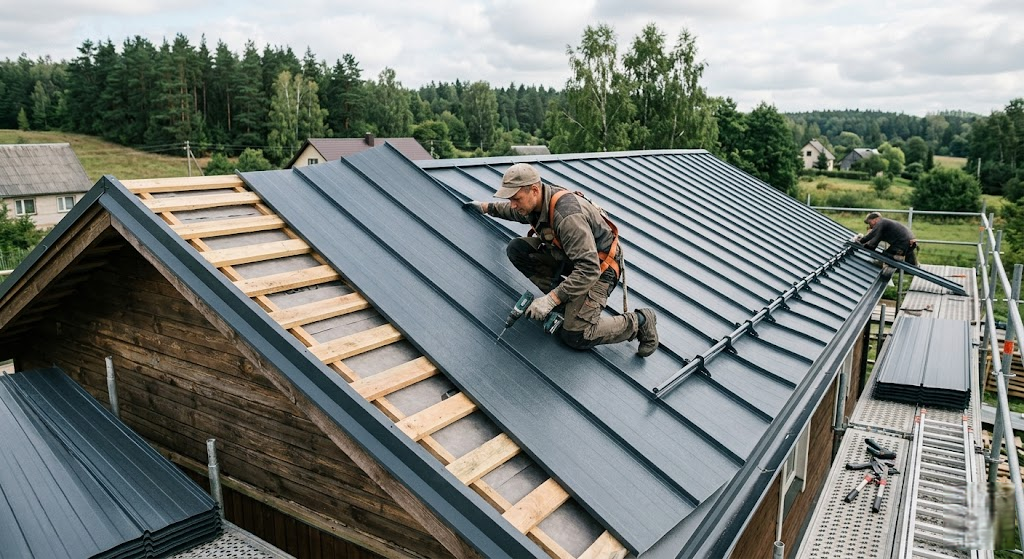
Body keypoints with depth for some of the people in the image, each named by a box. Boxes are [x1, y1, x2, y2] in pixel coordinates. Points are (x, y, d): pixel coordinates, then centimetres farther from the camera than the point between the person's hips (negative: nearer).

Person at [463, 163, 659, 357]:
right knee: (516, 249, -6)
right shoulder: (535, 202, -7)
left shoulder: (568, 215, -35)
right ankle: (561, 295, 4)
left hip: (598, 267, -8)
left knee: (575, 337, -18)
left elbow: (589, 270, -38)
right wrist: (487, 207, 30)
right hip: (567, 257, 8)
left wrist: (550, 300, -38)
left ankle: (639, 321, 2)